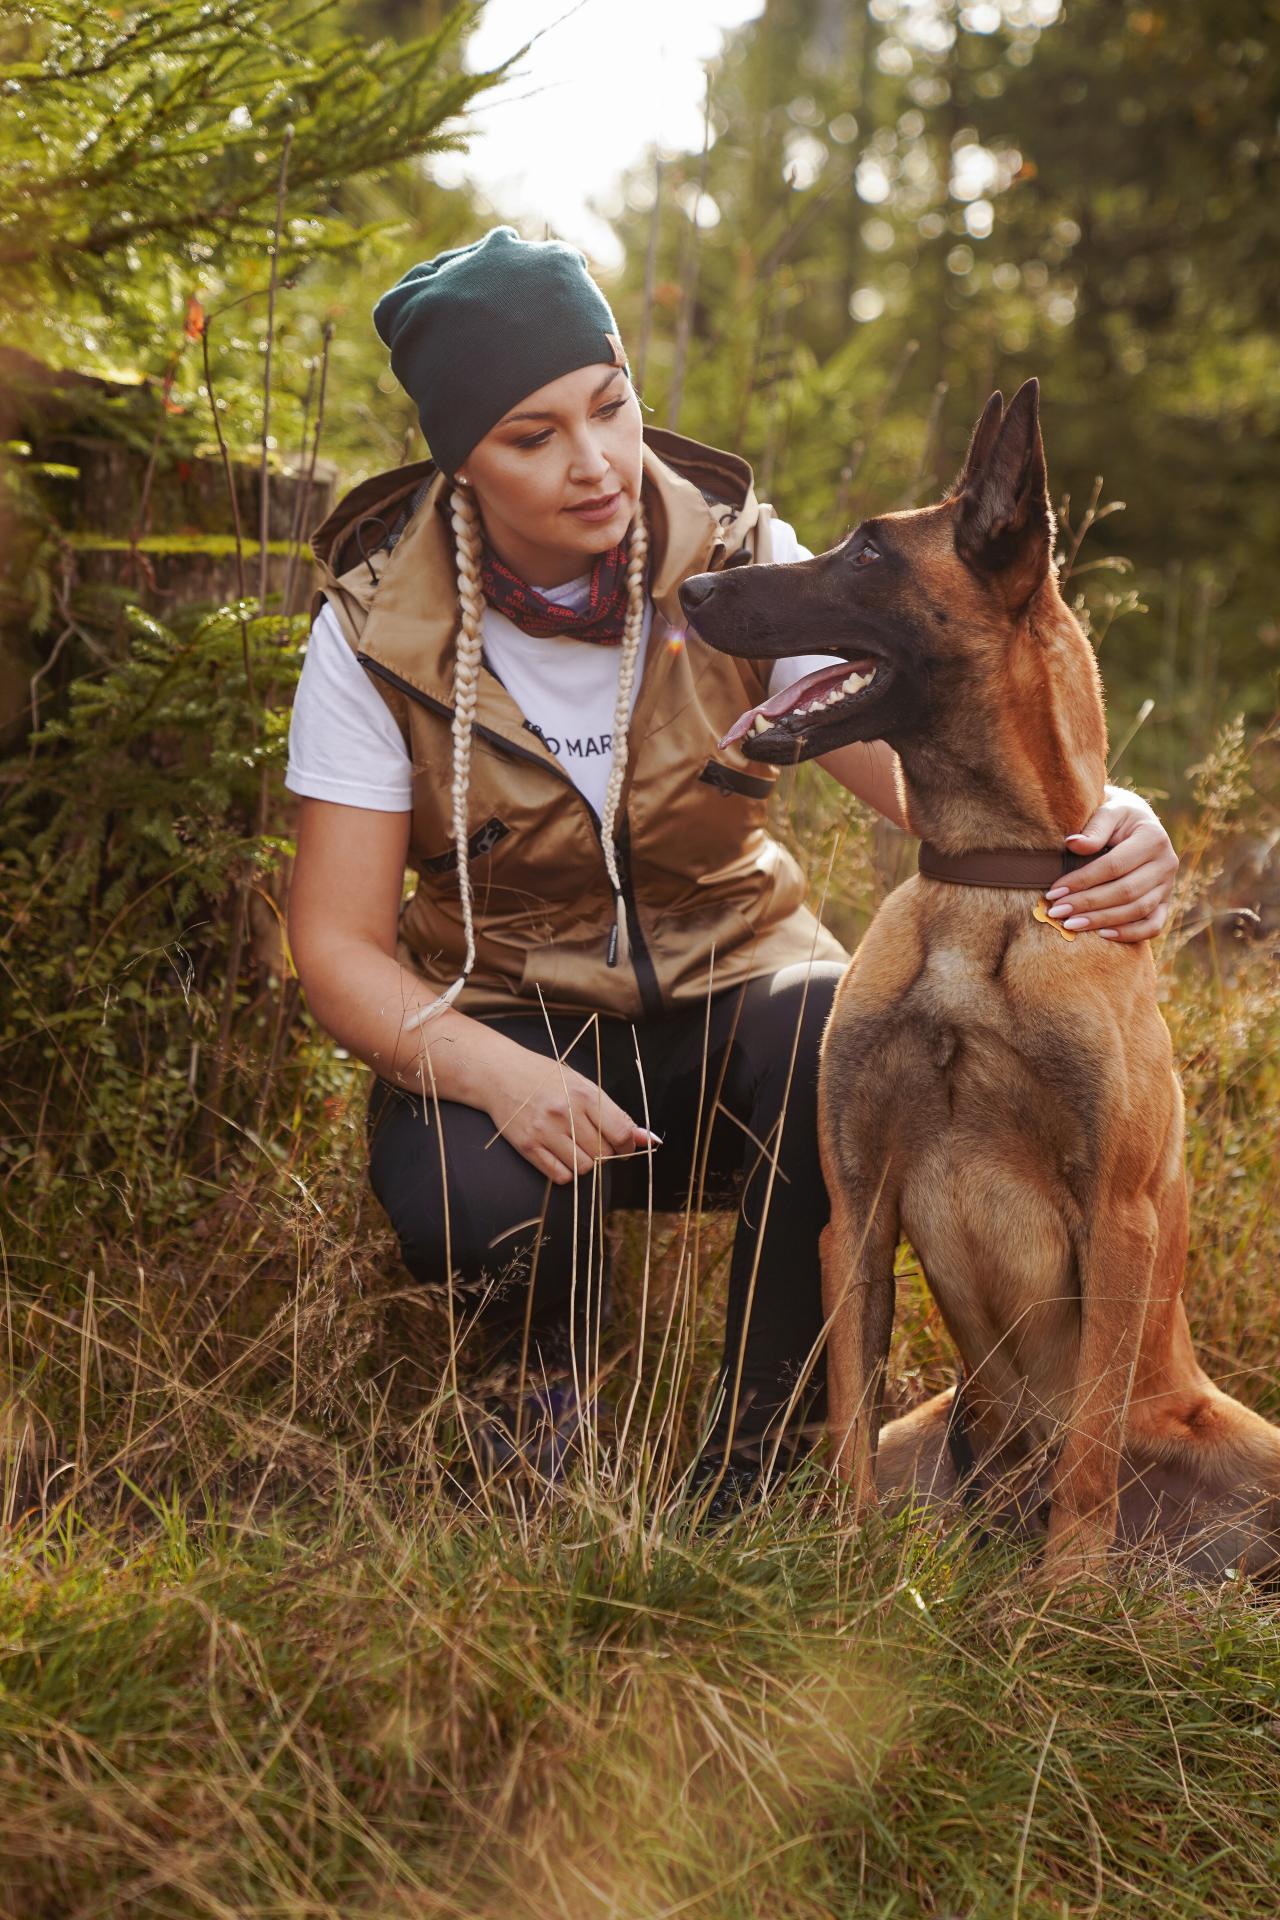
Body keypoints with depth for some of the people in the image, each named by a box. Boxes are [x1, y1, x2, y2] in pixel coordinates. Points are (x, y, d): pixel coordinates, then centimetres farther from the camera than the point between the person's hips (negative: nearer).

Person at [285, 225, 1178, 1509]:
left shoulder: (735, 560, -10)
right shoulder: (376, 630, -12)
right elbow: (337, 943, -11)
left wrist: (1094, 821, -44)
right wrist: (491, 1072, -32)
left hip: (735, 980, 1)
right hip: (502, 1011, -1)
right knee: (466, 1198, -35)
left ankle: (751, 1467, -10)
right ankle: (547, 1377, 5)